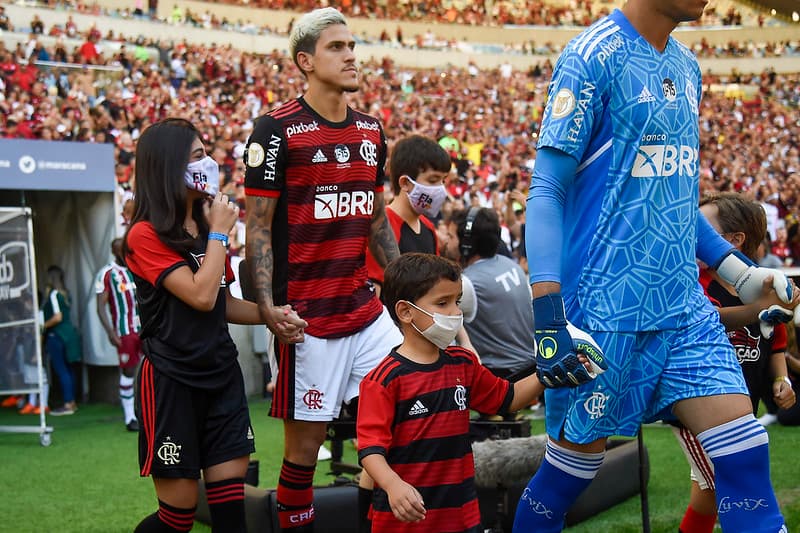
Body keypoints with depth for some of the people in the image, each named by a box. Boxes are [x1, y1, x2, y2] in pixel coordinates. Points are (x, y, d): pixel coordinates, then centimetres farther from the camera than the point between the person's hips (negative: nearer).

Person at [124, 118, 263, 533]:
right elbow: (200, 296, -19)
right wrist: (220, 233, -9)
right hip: (170, 379, -7)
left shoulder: (205, 226, 13)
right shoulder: (145, 236, -11)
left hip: (221, 374, 7)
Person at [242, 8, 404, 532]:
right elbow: (258, 227, -8)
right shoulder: (277, 130, -9)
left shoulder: (371, 131, 11)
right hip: (307, 317, -6)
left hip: (366, 308, 6)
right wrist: (269, 307, -18)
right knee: (306, 440, 0)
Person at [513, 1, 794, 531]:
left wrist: (739, 270, 18)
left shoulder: (687, 66, 12)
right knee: (573, 465, 6)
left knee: (746, 457, -3)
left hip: (684, 305, 7)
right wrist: (547, 311, -22)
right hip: (605, 309, -6)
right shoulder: (593, 56, -11)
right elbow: (546, 190, -13)